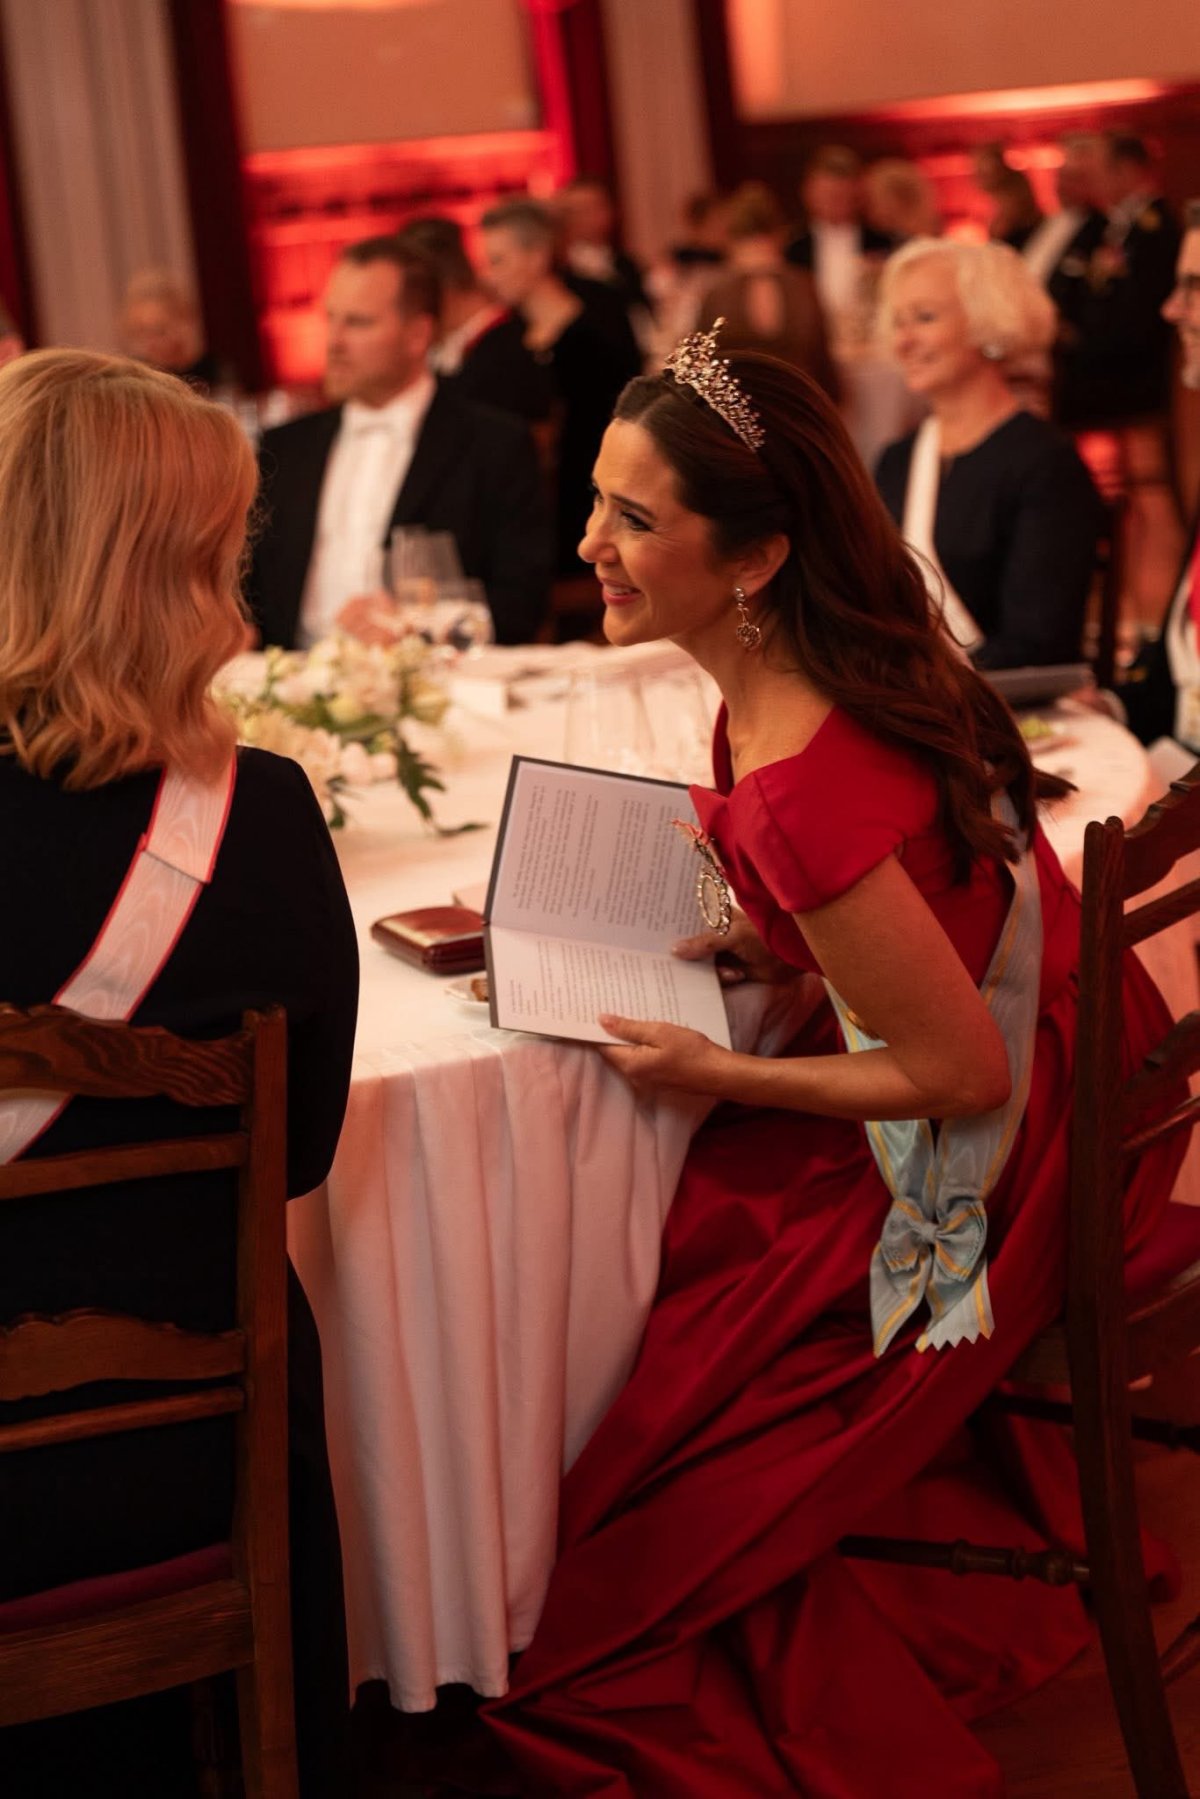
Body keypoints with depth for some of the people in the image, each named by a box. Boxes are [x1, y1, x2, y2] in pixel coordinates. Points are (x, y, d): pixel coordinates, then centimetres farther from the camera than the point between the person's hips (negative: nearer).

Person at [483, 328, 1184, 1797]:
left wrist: (718, 1078, -14)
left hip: (984, 1175, -9)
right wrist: (774, 943, 1)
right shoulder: (852, 662, -4)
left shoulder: (798, 795, -33)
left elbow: (962, 1073, -24)